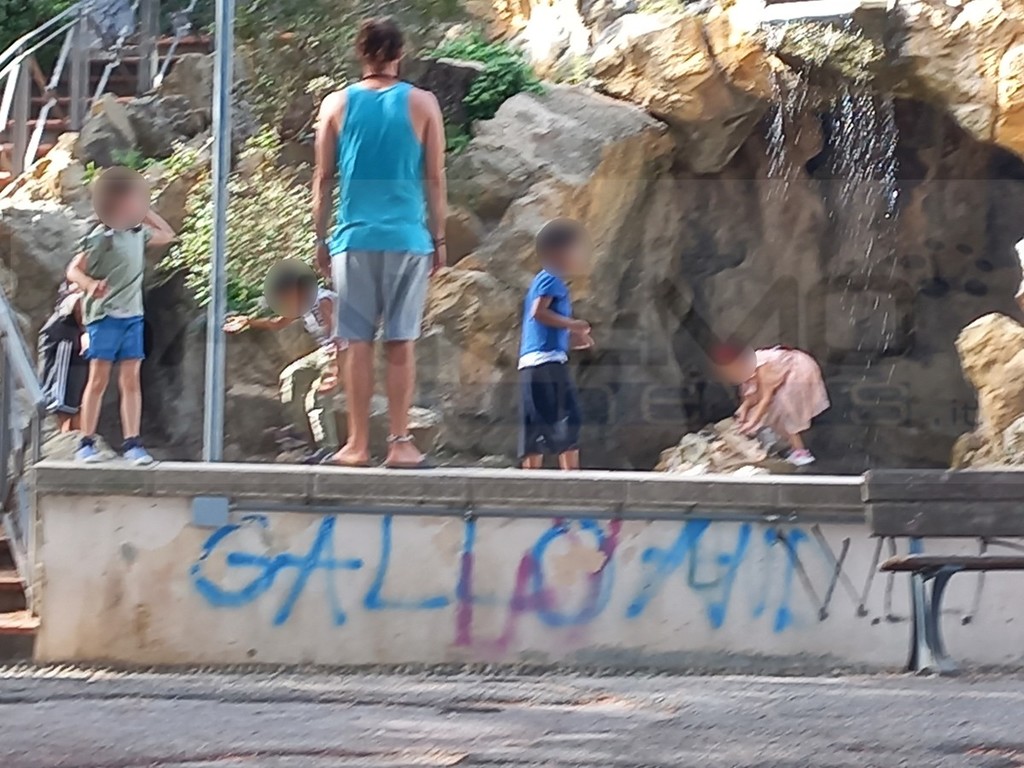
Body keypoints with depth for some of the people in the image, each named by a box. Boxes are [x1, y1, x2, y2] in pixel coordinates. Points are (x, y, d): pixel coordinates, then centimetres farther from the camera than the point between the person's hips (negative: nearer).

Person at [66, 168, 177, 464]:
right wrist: (91, 284, -31)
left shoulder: (139, 233, 10)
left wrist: (146, 213, 16)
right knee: (98, 379, -4)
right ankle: (86, 444, 1)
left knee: (131, 381, 1)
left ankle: (132, 443, 0)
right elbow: (74, 270, -11)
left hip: (133, 315, 6)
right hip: (105, 315, -6)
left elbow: (168, 235, 29)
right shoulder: (102, 237, -11)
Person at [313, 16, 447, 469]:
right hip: (407, 239, -1)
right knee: (401, 344, 1)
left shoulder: (337, 105, 4)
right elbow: (435, 180, 2)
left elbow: (323, 180, 5)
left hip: (355, 238, 1)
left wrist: (320, 239, 12)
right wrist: (439, 239, 9)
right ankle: (399, 444, -1)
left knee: (359, 343, 2)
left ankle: (358, 445, 1)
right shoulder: (421, 105, 1)